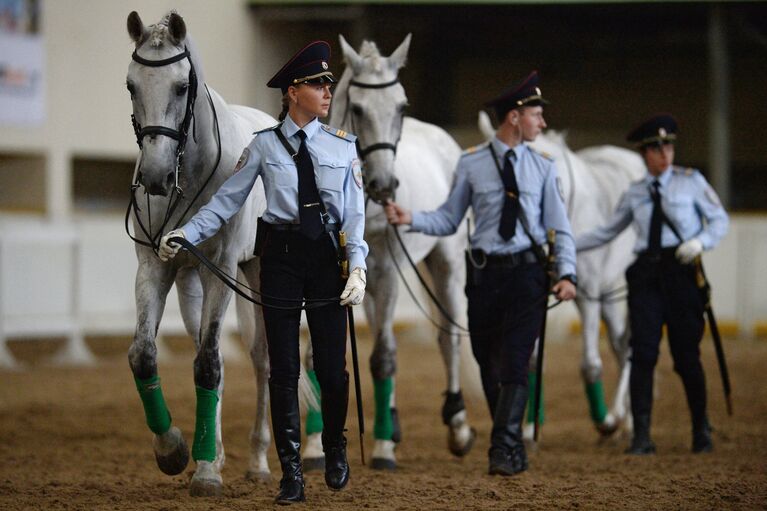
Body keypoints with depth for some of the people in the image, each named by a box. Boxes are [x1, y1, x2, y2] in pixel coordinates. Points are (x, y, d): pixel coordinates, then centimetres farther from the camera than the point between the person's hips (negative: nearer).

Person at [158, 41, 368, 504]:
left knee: (333, 364, 2)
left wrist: (358, 267, -12)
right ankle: (292, 474, 8)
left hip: (329, 257, 0)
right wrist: (186, 234, -8)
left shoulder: (343, 146, 4)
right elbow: (228, 199, 2)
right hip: (281, 257, 0)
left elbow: (356, 212, 0)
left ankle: (335, 450, 29)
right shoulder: (265, 145, 3)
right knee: (284, 368, 1)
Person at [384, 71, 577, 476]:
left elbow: (559, 227, 4)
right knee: (489, 365, 7)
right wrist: (410, 219, -11)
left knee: (514, 362, -11)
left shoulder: (542, 167, 4)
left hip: (527, 272, -1)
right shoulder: (471, 164, 2)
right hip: (485, 273, 1)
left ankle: (503, 451, -10)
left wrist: (567, 274, -9)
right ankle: (515, 450, 22)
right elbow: (449, 220, 5)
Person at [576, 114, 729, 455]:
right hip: (646, 274, 2)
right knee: (643, 352, -7)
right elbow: (607, 232, 19)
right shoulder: (635, 194, 12)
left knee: (686, 353, 1)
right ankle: (641, 436, -6)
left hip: (682, 270, -2)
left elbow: (720, 220, 6)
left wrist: (701, 242, -13)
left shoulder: (691, 181, 5)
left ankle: (701, 430, 20)